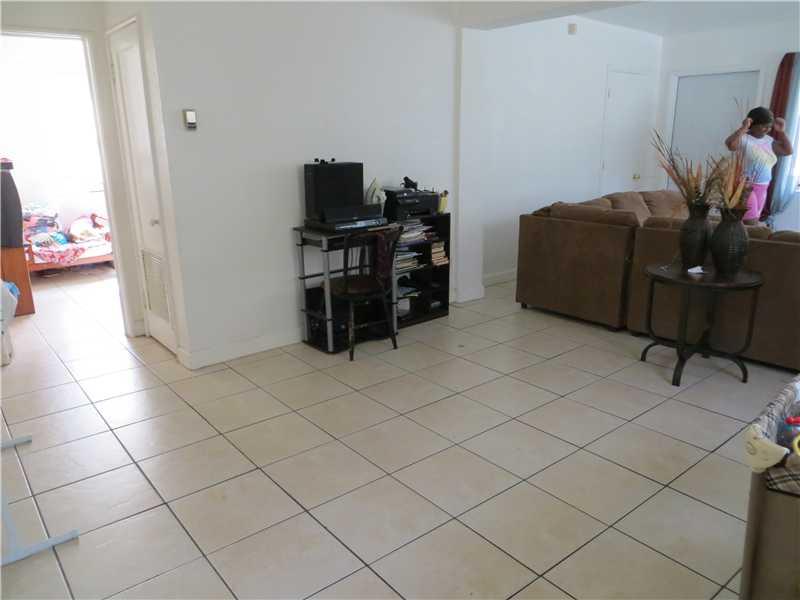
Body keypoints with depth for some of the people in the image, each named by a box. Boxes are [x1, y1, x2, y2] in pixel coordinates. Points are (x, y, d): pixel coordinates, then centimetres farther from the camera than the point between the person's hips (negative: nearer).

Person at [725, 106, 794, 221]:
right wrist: (743, 128, -31)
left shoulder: (768, 140, 10)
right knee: (750, 218, -10)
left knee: (756, 217, 14)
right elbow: (730, 145, -36)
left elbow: (788, 151, 14)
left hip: (762, 187, 8)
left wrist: (782, 131, 8)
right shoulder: (744, 138, -15)